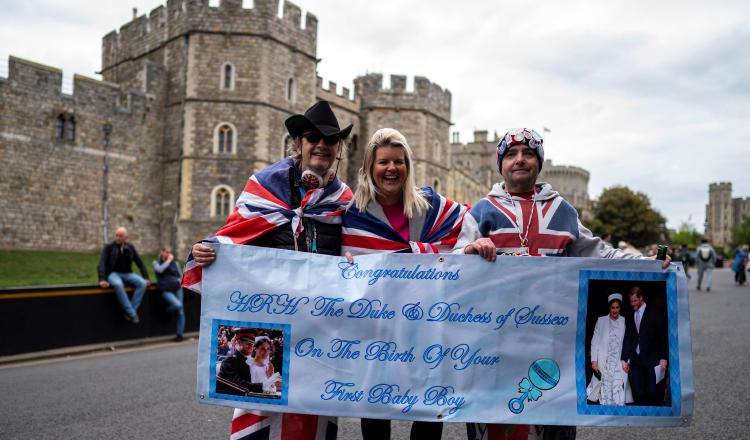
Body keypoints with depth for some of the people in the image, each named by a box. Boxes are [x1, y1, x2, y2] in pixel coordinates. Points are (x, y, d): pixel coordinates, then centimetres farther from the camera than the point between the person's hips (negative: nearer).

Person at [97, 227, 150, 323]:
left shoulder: (130, 247, 7)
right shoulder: (108, 247, -3)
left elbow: (139, 262, 12)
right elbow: (102, 263, -12)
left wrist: (146, 277, 4)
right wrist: (102, 279, -26)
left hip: (127, 274, 4)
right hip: (113, 274, -4)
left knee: (142, 283, -26)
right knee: (118, 284, -39)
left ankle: (129, 312, -25)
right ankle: (132, 313, -34)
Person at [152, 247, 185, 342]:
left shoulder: (175, 263, 16)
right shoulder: (156, 262, 10)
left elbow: (181, 276, 21)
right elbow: (159, 270, -13)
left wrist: (178, 281, 1)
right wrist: (168, 261, -6)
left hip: (177, 288, 3)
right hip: (166, 290, -3)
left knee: (181, 312, -3)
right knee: (177, 305, -28)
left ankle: (179, 334, 7)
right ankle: (168, 311, 7)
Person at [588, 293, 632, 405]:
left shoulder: (625, 321, 5)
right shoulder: (601, 320, 6)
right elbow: (595, 342, 6)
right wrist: (594, 360, -1)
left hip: (620, 362, 0)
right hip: (604, 362, 0)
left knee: (619, 390, -10)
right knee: (605, 390, -3)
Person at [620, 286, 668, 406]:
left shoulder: (654, 313, 0)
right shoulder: (630, 318, 12)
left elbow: (663, 336, -2)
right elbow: (627, 340, 10)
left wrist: (663, 358, -8)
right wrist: (624, 359, 1)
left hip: (652, 360, -3)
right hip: (636, 360, 4)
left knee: (653, 393, -4)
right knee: (638, 394, -1)